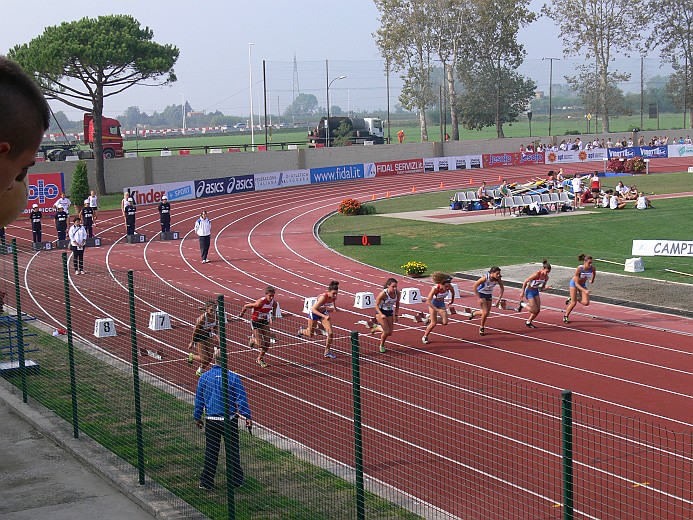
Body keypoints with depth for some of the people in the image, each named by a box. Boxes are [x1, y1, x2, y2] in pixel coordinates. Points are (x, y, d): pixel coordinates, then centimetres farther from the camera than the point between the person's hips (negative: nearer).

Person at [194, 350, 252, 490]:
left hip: (211, 420, 1)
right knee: (233, 451, 10)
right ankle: (236, 480, 18)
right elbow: (242, 398, -7)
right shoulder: (233, 377, -8)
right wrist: (247, 417, -2)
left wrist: (197, 417, 17)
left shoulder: (204, 377, -1)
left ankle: (206, 482, 13)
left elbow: (199, 400, 7)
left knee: (210, 452, 9)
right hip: (230, 419, -1)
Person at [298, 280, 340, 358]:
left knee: (330, 333, -9)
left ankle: (327, 351, 9)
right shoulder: (323, 297, -38)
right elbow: (313, 309, -35)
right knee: (310, 335, 13)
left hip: (324, 312, 5)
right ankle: (301, 331, 48)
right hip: (314, 313, -5)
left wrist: (334, 309, -19)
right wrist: (324, 316, -43)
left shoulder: (333, 297, -19)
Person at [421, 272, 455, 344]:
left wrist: (452, 300, 19)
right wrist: (437, 310, -45)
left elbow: (452, 292, 2)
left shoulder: (449, 287, -25)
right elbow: (428, 302, -38)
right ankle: (425, 337, 16)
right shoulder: (435, 289, -37)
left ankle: (430, 319, 20)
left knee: (445, 322, -6)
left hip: (441, 303, 4)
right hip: (433, 303, -4)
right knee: (434, 323, -8)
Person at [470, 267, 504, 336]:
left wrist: (499, 299, -9)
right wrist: (479, 298, -23)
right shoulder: (485, 278, -31)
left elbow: (502, 288, -3)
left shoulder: (498, 279, -18)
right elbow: (475, 286, -25)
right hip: (481, 294, -5)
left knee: (487, 313, 6)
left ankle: (474, 313, 34)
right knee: (485, 312, -12)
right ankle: (482, 327, 11)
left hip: (489, 295, 5)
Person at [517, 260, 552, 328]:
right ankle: (522, 304, 11)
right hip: (529, 291, -7)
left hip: (536, 292, 7)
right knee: (535, 310, -11)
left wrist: (546, 288, -19)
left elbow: (542, 288, 5)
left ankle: (528, 322, 22)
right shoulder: (536, 274, -27)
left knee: (538, 310, 2)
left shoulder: (546, 277, -6)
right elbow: (525, 282, -20)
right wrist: (522, 292, -17)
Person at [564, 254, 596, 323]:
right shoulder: (579, 269, -34)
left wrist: (592, 280, 19)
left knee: (586, 303, -10)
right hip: (574, 283, -4)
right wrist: (584, 290, -42)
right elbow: (576, 283, -31)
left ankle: (573, 298, 18)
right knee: (573, 303, -6)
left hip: (583, 284, 4)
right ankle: (565, 316, 18)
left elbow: (594, 273, 6)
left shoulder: (592, 268, -22)